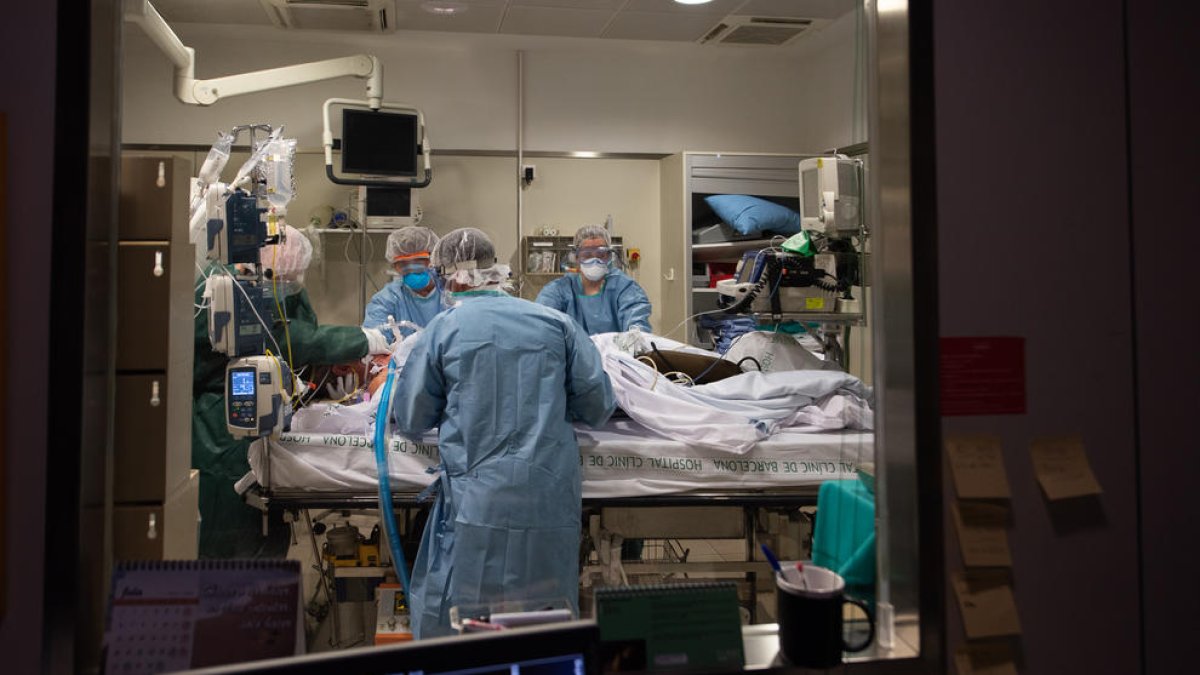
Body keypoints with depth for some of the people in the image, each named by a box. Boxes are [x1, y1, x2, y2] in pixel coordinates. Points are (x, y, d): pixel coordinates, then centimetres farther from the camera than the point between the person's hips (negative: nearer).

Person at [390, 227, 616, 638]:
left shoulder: (440, 330, 0)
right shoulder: (556, 323, 5)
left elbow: (410, 423, 5)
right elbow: (598, 407, 6)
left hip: (478, 504, -2)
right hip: (553, 505, 3)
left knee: (452, 627, 10)